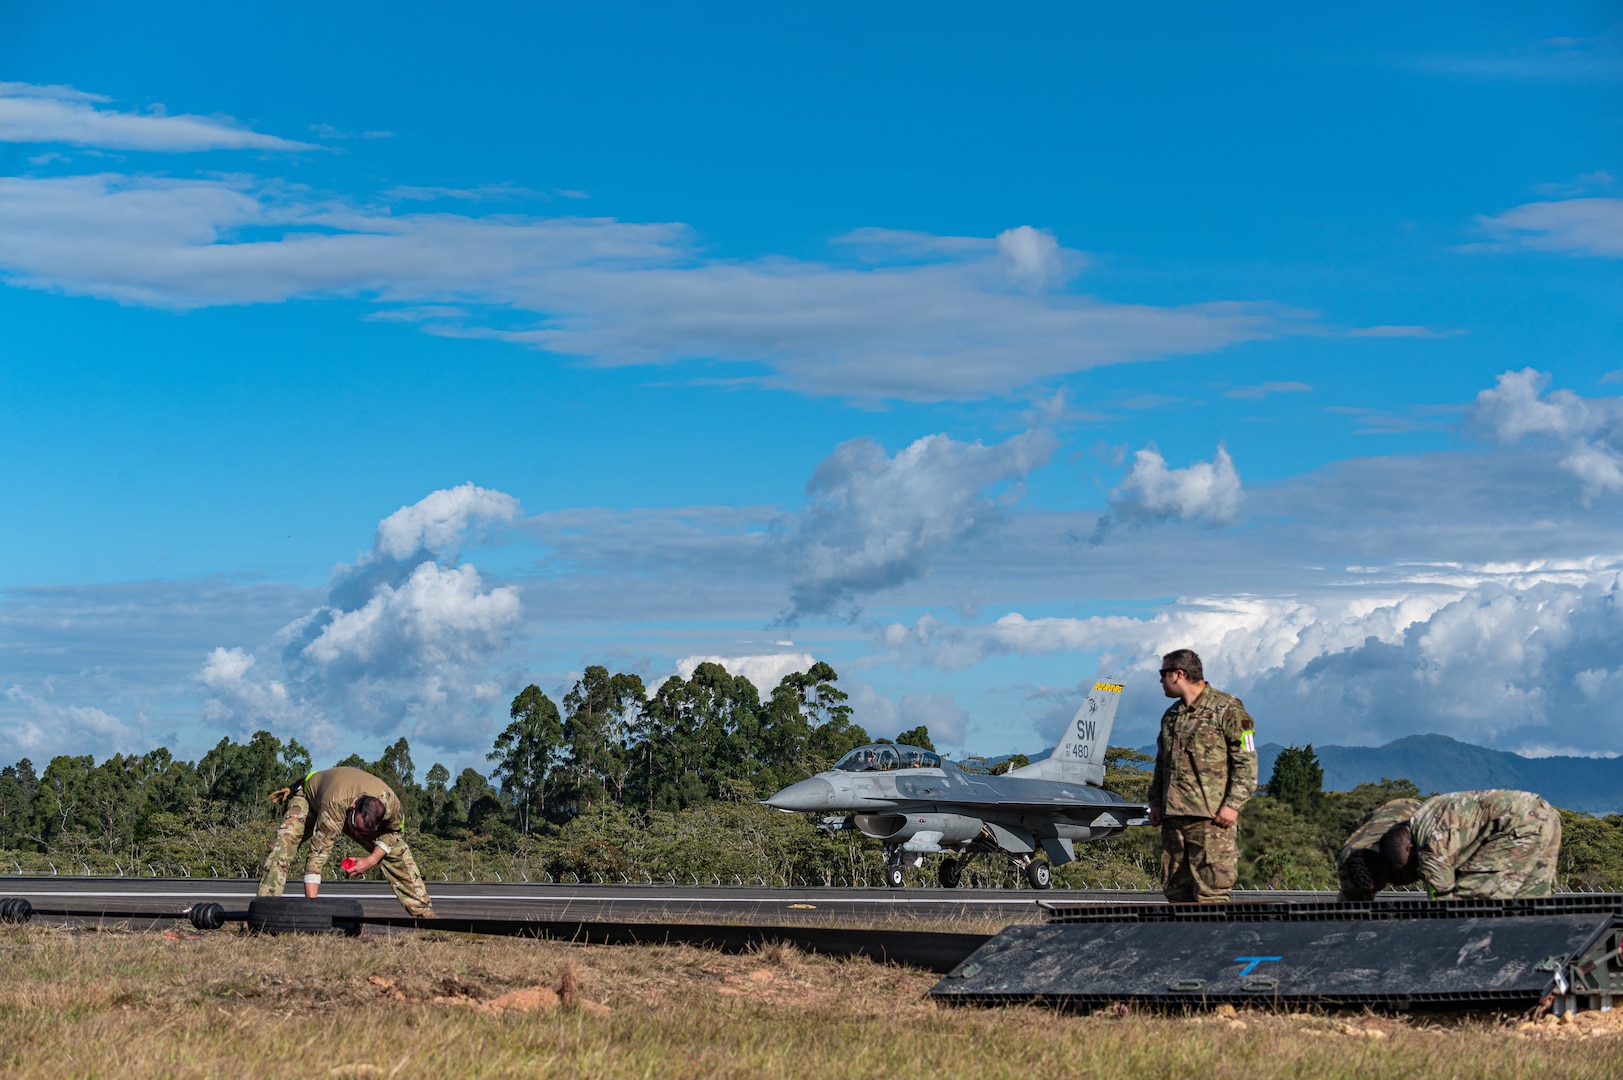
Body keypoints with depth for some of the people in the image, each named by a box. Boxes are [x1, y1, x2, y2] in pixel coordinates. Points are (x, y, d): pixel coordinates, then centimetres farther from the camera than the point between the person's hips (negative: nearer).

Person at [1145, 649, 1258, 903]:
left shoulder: (1227, 709, -3)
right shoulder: (1171, 716, 20)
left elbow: (1246, 761, -7)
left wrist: (1232, 804, -15)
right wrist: (1155, 802, 16)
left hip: (1212, 818, -8)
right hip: (1173, 816, 8)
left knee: (1210, 891, -13)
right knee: (1175, 889, 7)